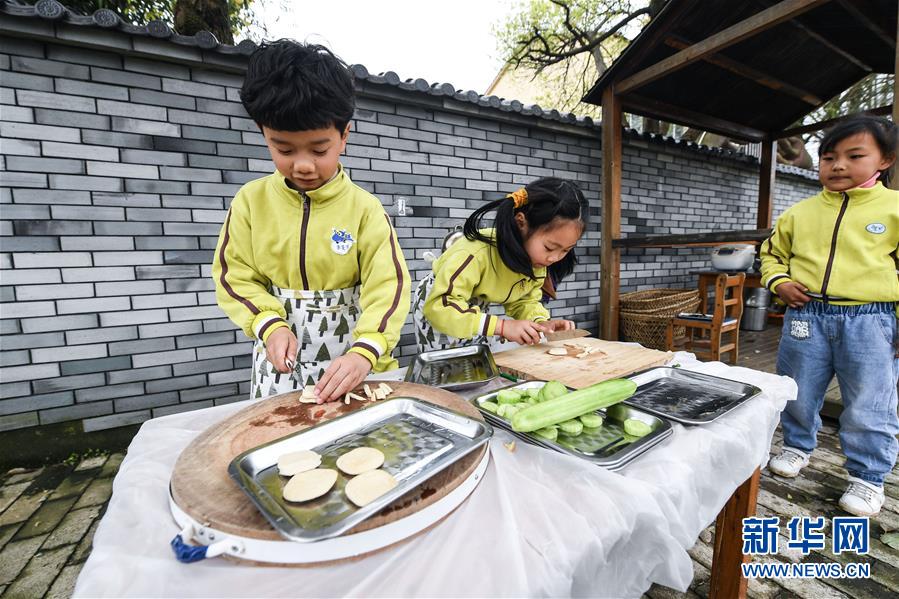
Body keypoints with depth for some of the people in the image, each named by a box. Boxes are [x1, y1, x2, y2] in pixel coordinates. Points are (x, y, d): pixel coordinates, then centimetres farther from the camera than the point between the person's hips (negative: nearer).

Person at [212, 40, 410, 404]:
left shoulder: (364, 207, -11)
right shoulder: (251, 200, -3)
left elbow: (388, 284, -17)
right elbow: (234, 276, 1)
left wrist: (364, 353, -30)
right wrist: (270, 325, -17)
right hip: (279, 359, 2)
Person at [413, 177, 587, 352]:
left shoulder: (537, 258, -16)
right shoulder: (477, 252, -40)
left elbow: (524, 301, -5)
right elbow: (438, 308, -42)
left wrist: (541, 322, -27)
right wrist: (502, 326, -47)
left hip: (478, 311, 5)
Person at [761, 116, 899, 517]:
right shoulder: (800, 212, 6)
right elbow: (773, 253, 17)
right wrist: (779, 282, -3)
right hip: (806, 316, 2)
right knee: (798, 393, 15)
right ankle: (797, 446, 37)